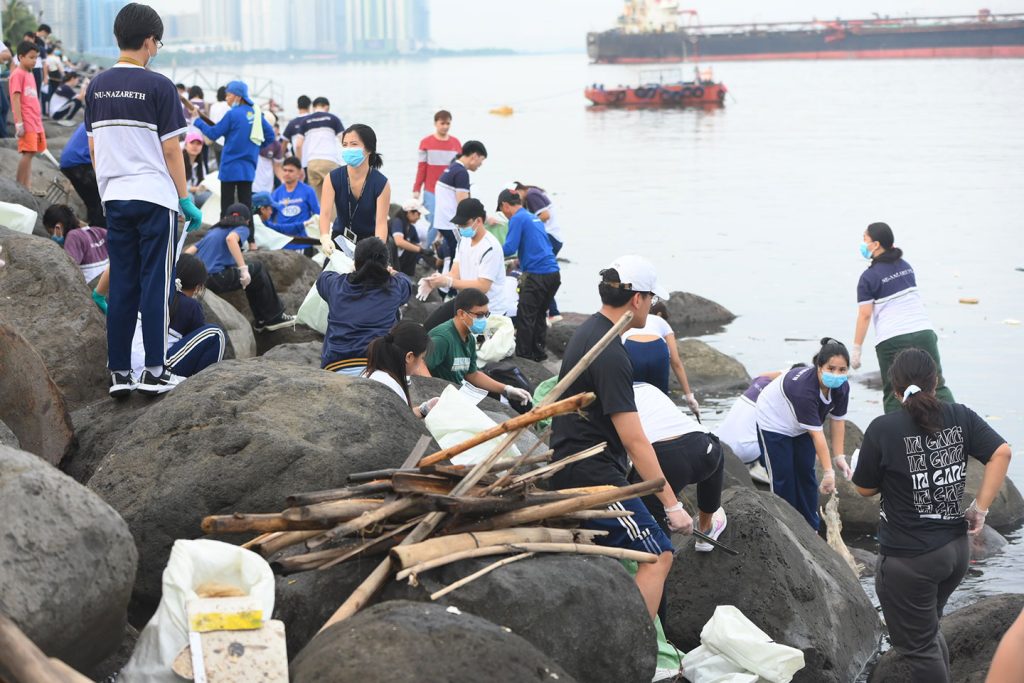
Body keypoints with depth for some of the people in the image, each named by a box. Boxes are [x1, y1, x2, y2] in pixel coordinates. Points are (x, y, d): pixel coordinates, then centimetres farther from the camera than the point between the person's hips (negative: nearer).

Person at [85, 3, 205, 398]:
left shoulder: (98, 87, 6)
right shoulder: (158, 87, -10)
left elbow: (93, 148, 11)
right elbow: (170, 150, -9)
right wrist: (186, 200, -2)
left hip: (114, 198, 5)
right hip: (155, 197, -5)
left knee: (121, 286, 9)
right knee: (155, 284, 0)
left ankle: (119, 372, 9)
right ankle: (154, 370, 1)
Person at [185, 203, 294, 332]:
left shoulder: (213, 230, 25)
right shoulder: (242, 228, 5)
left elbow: (188, 252, 16)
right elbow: (231, 238, -19)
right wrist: (243, 268, -21)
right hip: (215, 277, -8)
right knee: (257, 268, 11)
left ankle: (262, 321, 28)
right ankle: (274, 317, 15)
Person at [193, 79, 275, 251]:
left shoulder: (233, 114, -14)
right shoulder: (256, 113, 4)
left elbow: (214, 133, -9)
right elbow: (270, 135, 9)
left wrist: (198, 121, 4)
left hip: (230, 168, -6)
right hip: (248, 168, 6)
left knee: (227, 207, 0)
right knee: (246, 204, 11)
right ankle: (251, 241, 10)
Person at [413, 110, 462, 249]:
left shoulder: (456, 143, 6)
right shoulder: (426, 142, 1)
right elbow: (421, 168, 3)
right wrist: (416, 189, 1)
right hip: (431, 192, -2)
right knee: (434, 225, -8)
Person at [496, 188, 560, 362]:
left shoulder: (517, 219, -7)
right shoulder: (534, 218, 20)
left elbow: (509, 248, -14)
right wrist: (520, 261, 36)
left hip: (536, 275, -8)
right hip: (553, 274, 8)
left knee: (525, 317, -1)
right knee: (540, 315, 18)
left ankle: (522, 355, 1)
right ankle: (539, 352, 23)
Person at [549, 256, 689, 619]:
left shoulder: (587, 330, 11)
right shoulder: (610, 355, -21)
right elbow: (635, 442, -23)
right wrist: (672, 505, -21)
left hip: (568, 464, 10)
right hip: (592, 474, -10)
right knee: (658, 556, -10)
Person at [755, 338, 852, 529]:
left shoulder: (842, 388, -23)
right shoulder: (804, 388, -43)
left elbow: (838, 420, -10)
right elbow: (817, 434, -40)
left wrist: (839, 457, -13)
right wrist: (828, 472, -35)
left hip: (800, 427, 6)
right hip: (774, 422, -6)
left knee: (806, 474, 8)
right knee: (782, 478, -3)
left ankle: (810, 528, 16)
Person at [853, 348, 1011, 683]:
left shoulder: (883, 429, -15)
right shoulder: (960, 417, -2)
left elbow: (865, 488, -6)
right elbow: (1001, 453, -9)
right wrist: (980, 507, -4)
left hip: (909, 559, -6)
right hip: (957, 550, 6)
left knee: (918, 646, 10)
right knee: (927, 629, 28)